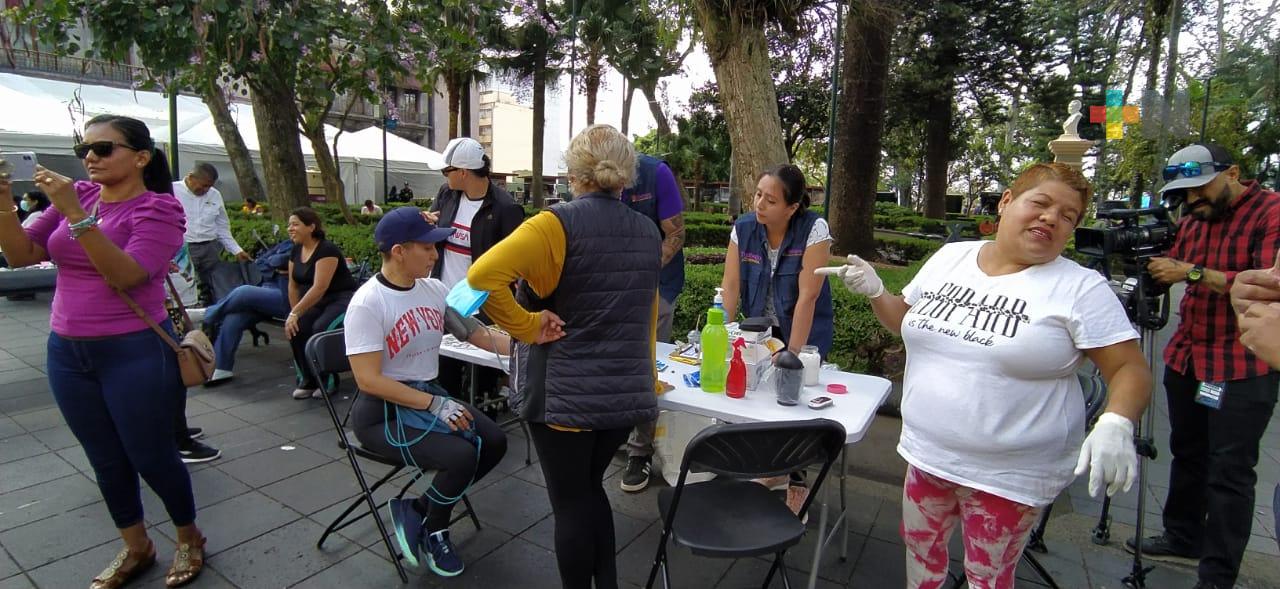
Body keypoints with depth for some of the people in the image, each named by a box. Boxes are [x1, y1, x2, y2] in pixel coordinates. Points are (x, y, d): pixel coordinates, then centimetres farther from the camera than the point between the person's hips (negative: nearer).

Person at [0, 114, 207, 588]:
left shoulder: (159, 208, -9)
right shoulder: (78, 196, 7)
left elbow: (125, 274, -21)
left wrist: (74, 214, -26)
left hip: (136, 353, -6)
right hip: (67, 352, 6)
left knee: (151, 457, 5)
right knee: (105, 460, 15)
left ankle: (189, 538, 28)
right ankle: (135, 548, 33)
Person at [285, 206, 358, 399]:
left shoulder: (327, 249, -18)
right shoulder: (296, 250, 7)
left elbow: (319, 287, -25)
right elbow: (293, 285, 11)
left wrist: (295, 313, -24)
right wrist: (295, 314, 1)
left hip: (343, 299, -7)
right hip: (317, 302, 7)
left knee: (320, 328, -31)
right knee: (296, 328, -19)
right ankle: (308, 379, -2)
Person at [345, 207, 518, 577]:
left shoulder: (434, 290, 0)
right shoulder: (367, 303, -18)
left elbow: (479, 335, 0)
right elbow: (368, 380, -21)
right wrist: (433, 404, -25)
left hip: (429, 394, 7)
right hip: (382, 411, -7)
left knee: (494, 442, -6)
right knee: (461, 455, -24)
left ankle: (417, 507, 13)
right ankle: (433, 531, 9)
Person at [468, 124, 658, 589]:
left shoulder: (560, 224, -13)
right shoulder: (649, 232, 6)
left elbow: (483, 275, -26)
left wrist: (527, 325, -14)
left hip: (565, 393, -6)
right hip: (627, 392, 6)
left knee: (570, 502, 13)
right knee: (590, 487, 25)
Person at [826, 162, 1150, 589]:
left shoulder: (1081, 288, -11)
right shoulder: (949, 257, 1)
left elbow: (1130, 369, -10)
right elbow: (905, 322, 12)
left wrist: (1115, 425, -29)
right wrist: (874, 291, -6)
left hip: (1009, 474, -4)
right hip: (927, 453, 4)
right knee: (919, 544, 23)